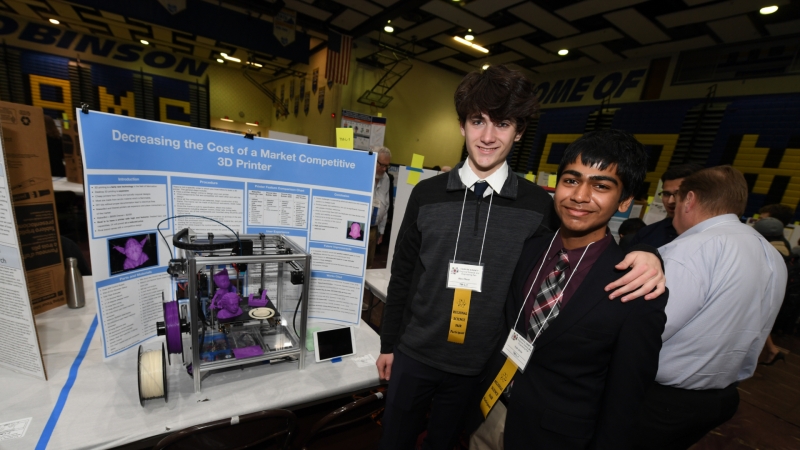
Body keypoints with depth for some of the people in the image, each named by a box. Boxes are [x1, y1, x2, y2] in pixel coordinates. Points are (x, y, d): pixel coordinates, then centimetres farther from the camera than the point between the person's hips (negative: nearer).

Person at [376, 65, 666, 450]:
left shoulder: (540, 206, -11)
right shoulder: (427, 194, -9)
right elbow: (402, 276, -2)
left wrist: (644, 256, -18)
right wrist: (388, 343, 5)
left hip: (477, 368, -1)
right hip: (414, 355, 1)